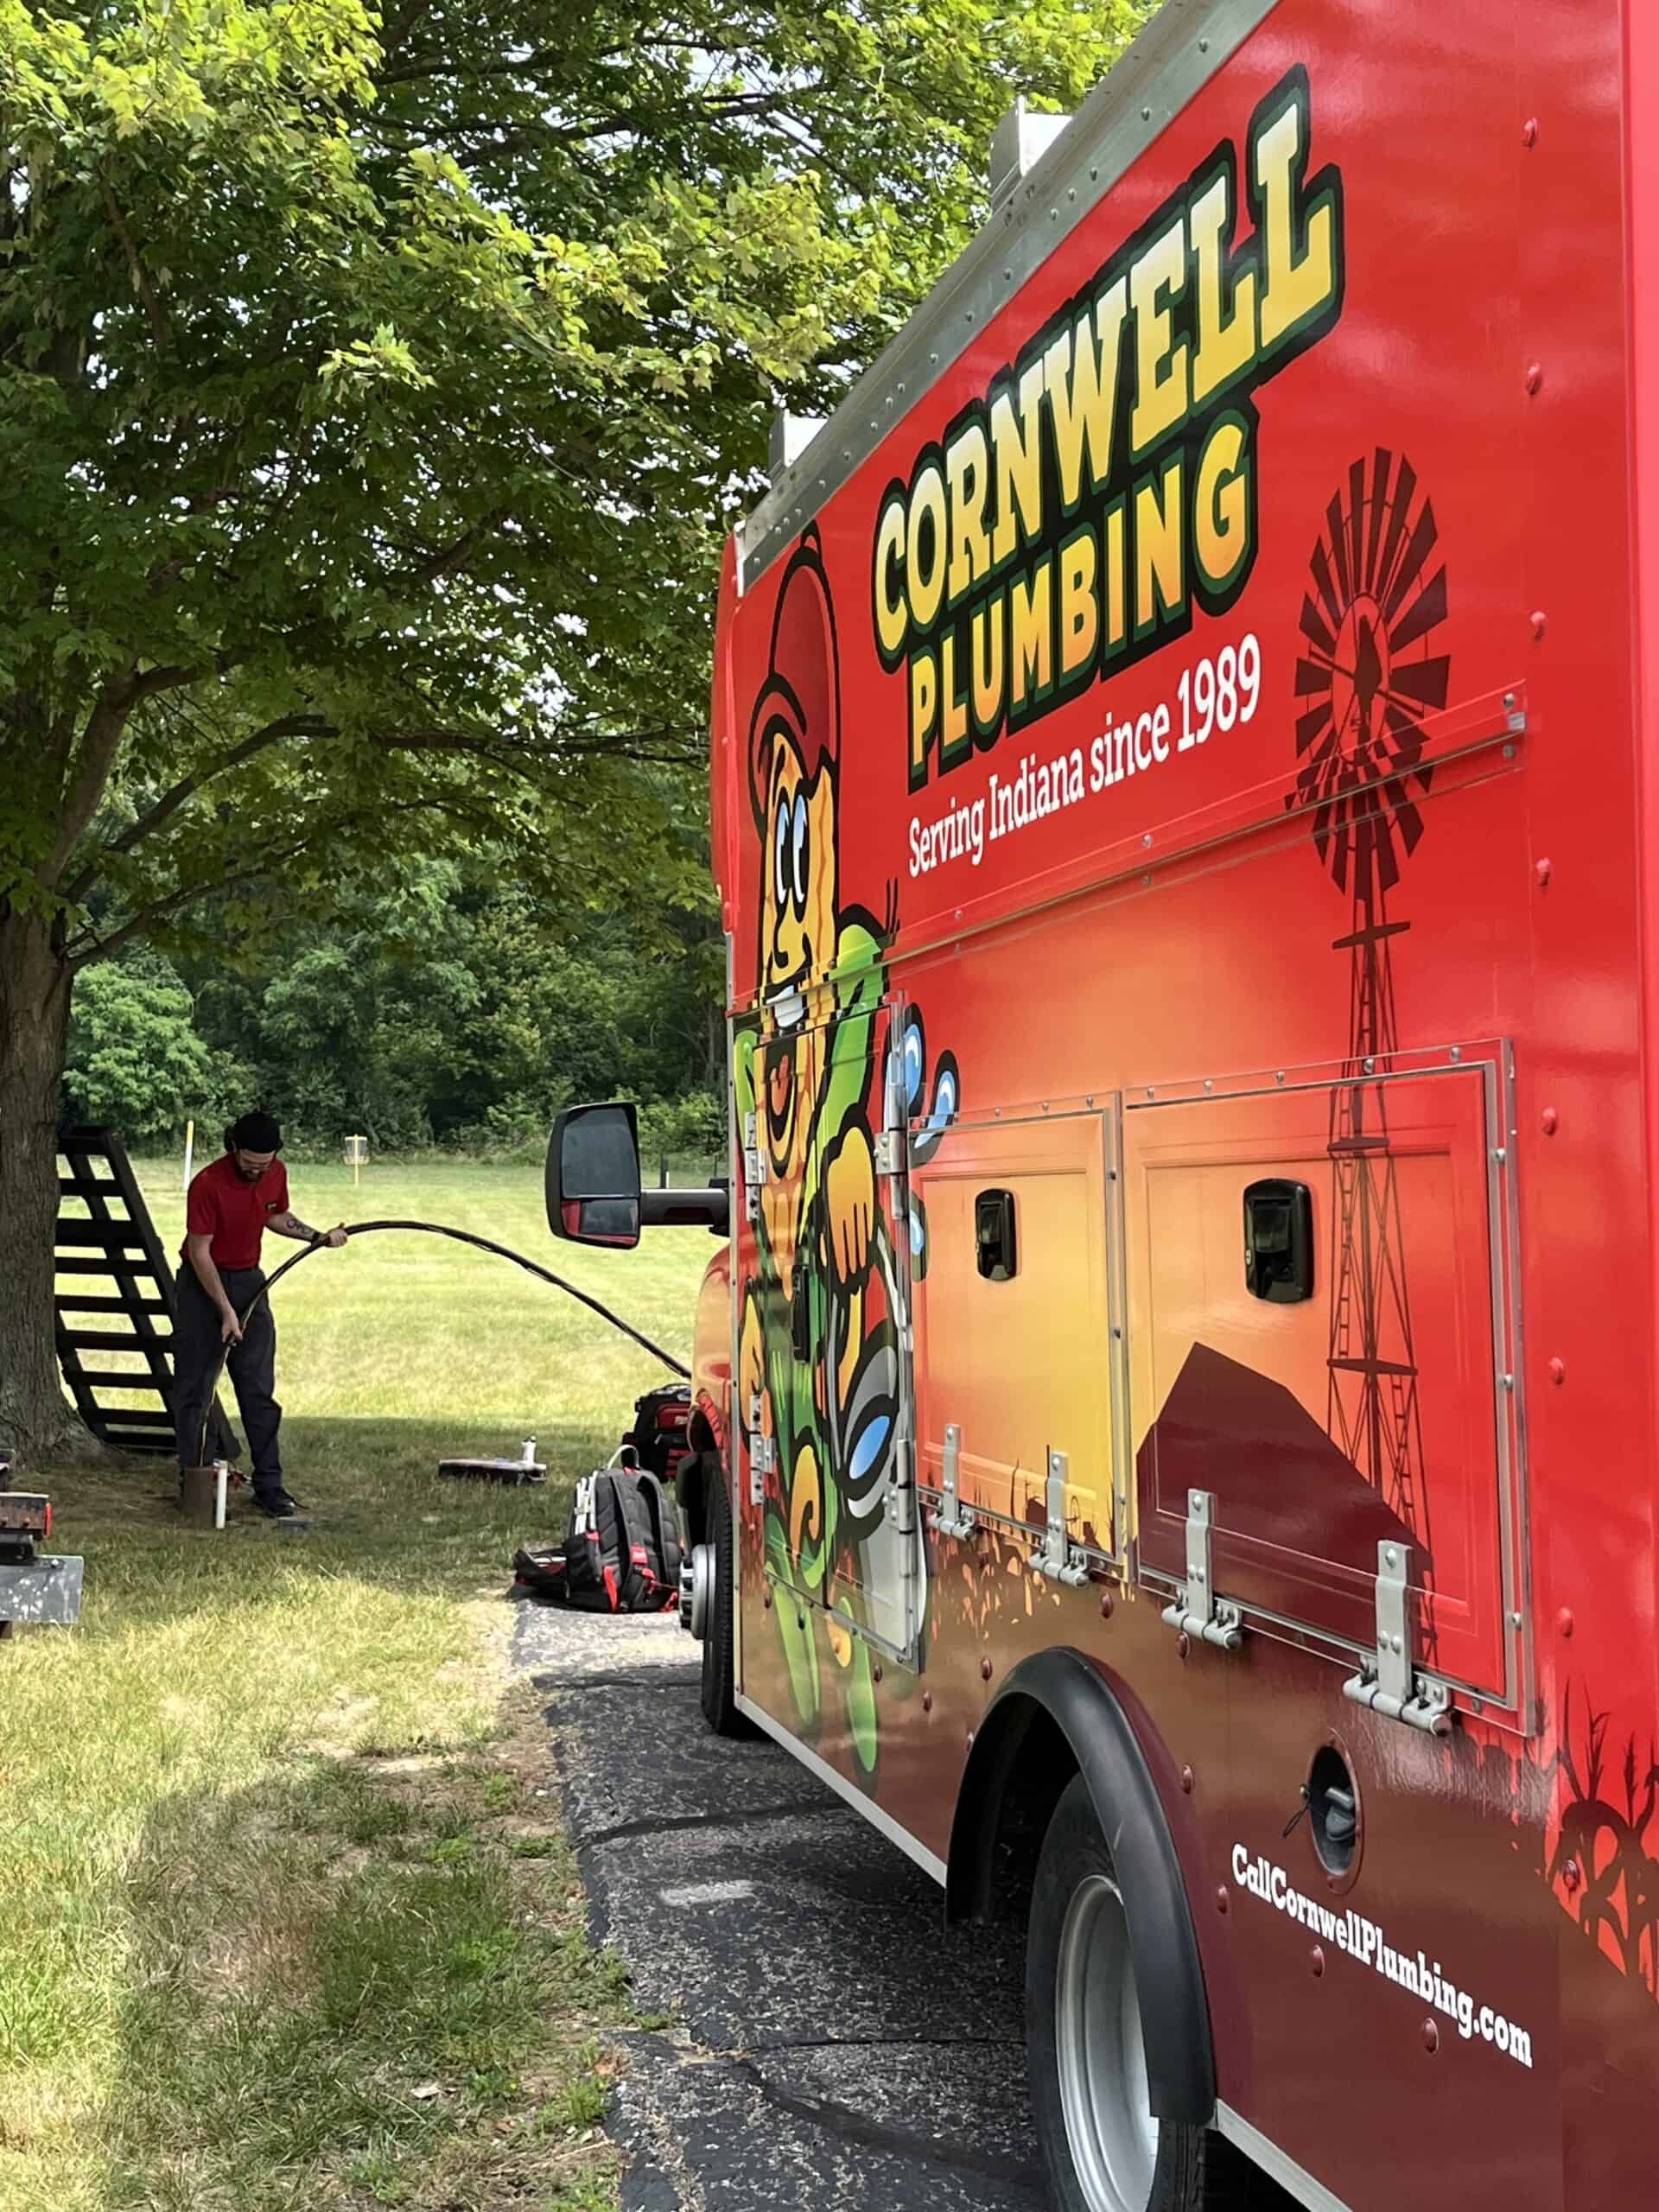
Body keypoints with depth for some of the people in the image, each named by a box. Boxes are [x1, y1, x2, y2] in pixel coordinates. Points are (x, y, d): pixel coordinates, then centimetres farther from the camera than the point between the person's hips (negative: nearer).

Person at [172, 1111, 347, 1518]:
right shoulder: (207, 1184, -22)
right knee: (194, 1388, -1)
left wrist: (318, 1237, 3)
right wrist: (226, 1312, -20)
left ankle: (269, 1485, 2)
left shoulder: (276, 1175, -4)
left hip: (249, 1279, 5)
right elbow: (200, 1252, -19)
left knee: (259, 1390, 0)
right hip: (203, 1282, -4)